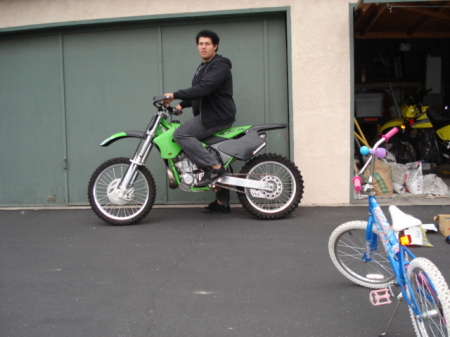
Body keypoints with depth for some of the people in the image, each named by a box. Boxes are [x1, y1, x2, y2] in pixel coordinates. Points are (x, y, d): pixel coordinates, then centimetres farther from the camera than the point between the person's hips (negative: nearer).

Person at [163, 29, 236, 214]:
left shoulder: (220, 66, -12)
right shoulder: (203, 67, 21)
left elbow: (204, 88, -26)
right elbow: (198, 93, 25)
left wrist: (175, 95, -26)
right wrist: (182, 104, 8)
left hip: (218, 116, -10)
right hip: (209, 116, 10)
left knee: (181, 134, -23)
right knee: (216, 161, 12)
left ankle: (213, 167, -22)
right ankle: (222, 202, 19)